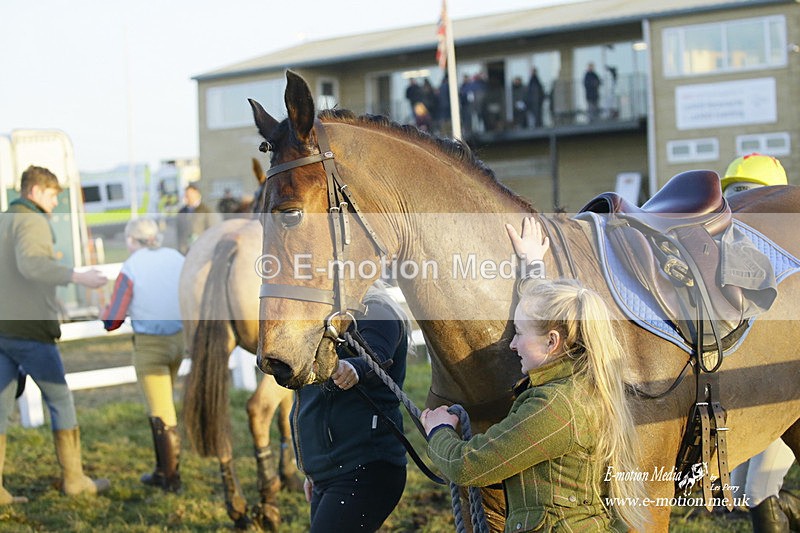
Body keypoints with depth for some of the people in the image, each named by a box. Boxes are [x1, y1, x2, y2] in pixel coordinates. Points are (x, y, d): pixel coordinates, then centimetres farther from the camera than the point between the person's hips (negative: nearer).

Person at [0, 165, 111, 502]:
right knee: (60, 400, 5)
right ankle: (73, 479, 10)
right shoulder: (32, 221, -11)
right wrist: (78, 277, -32)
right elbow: (30, 263, -30)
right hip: (30, 330, -8)